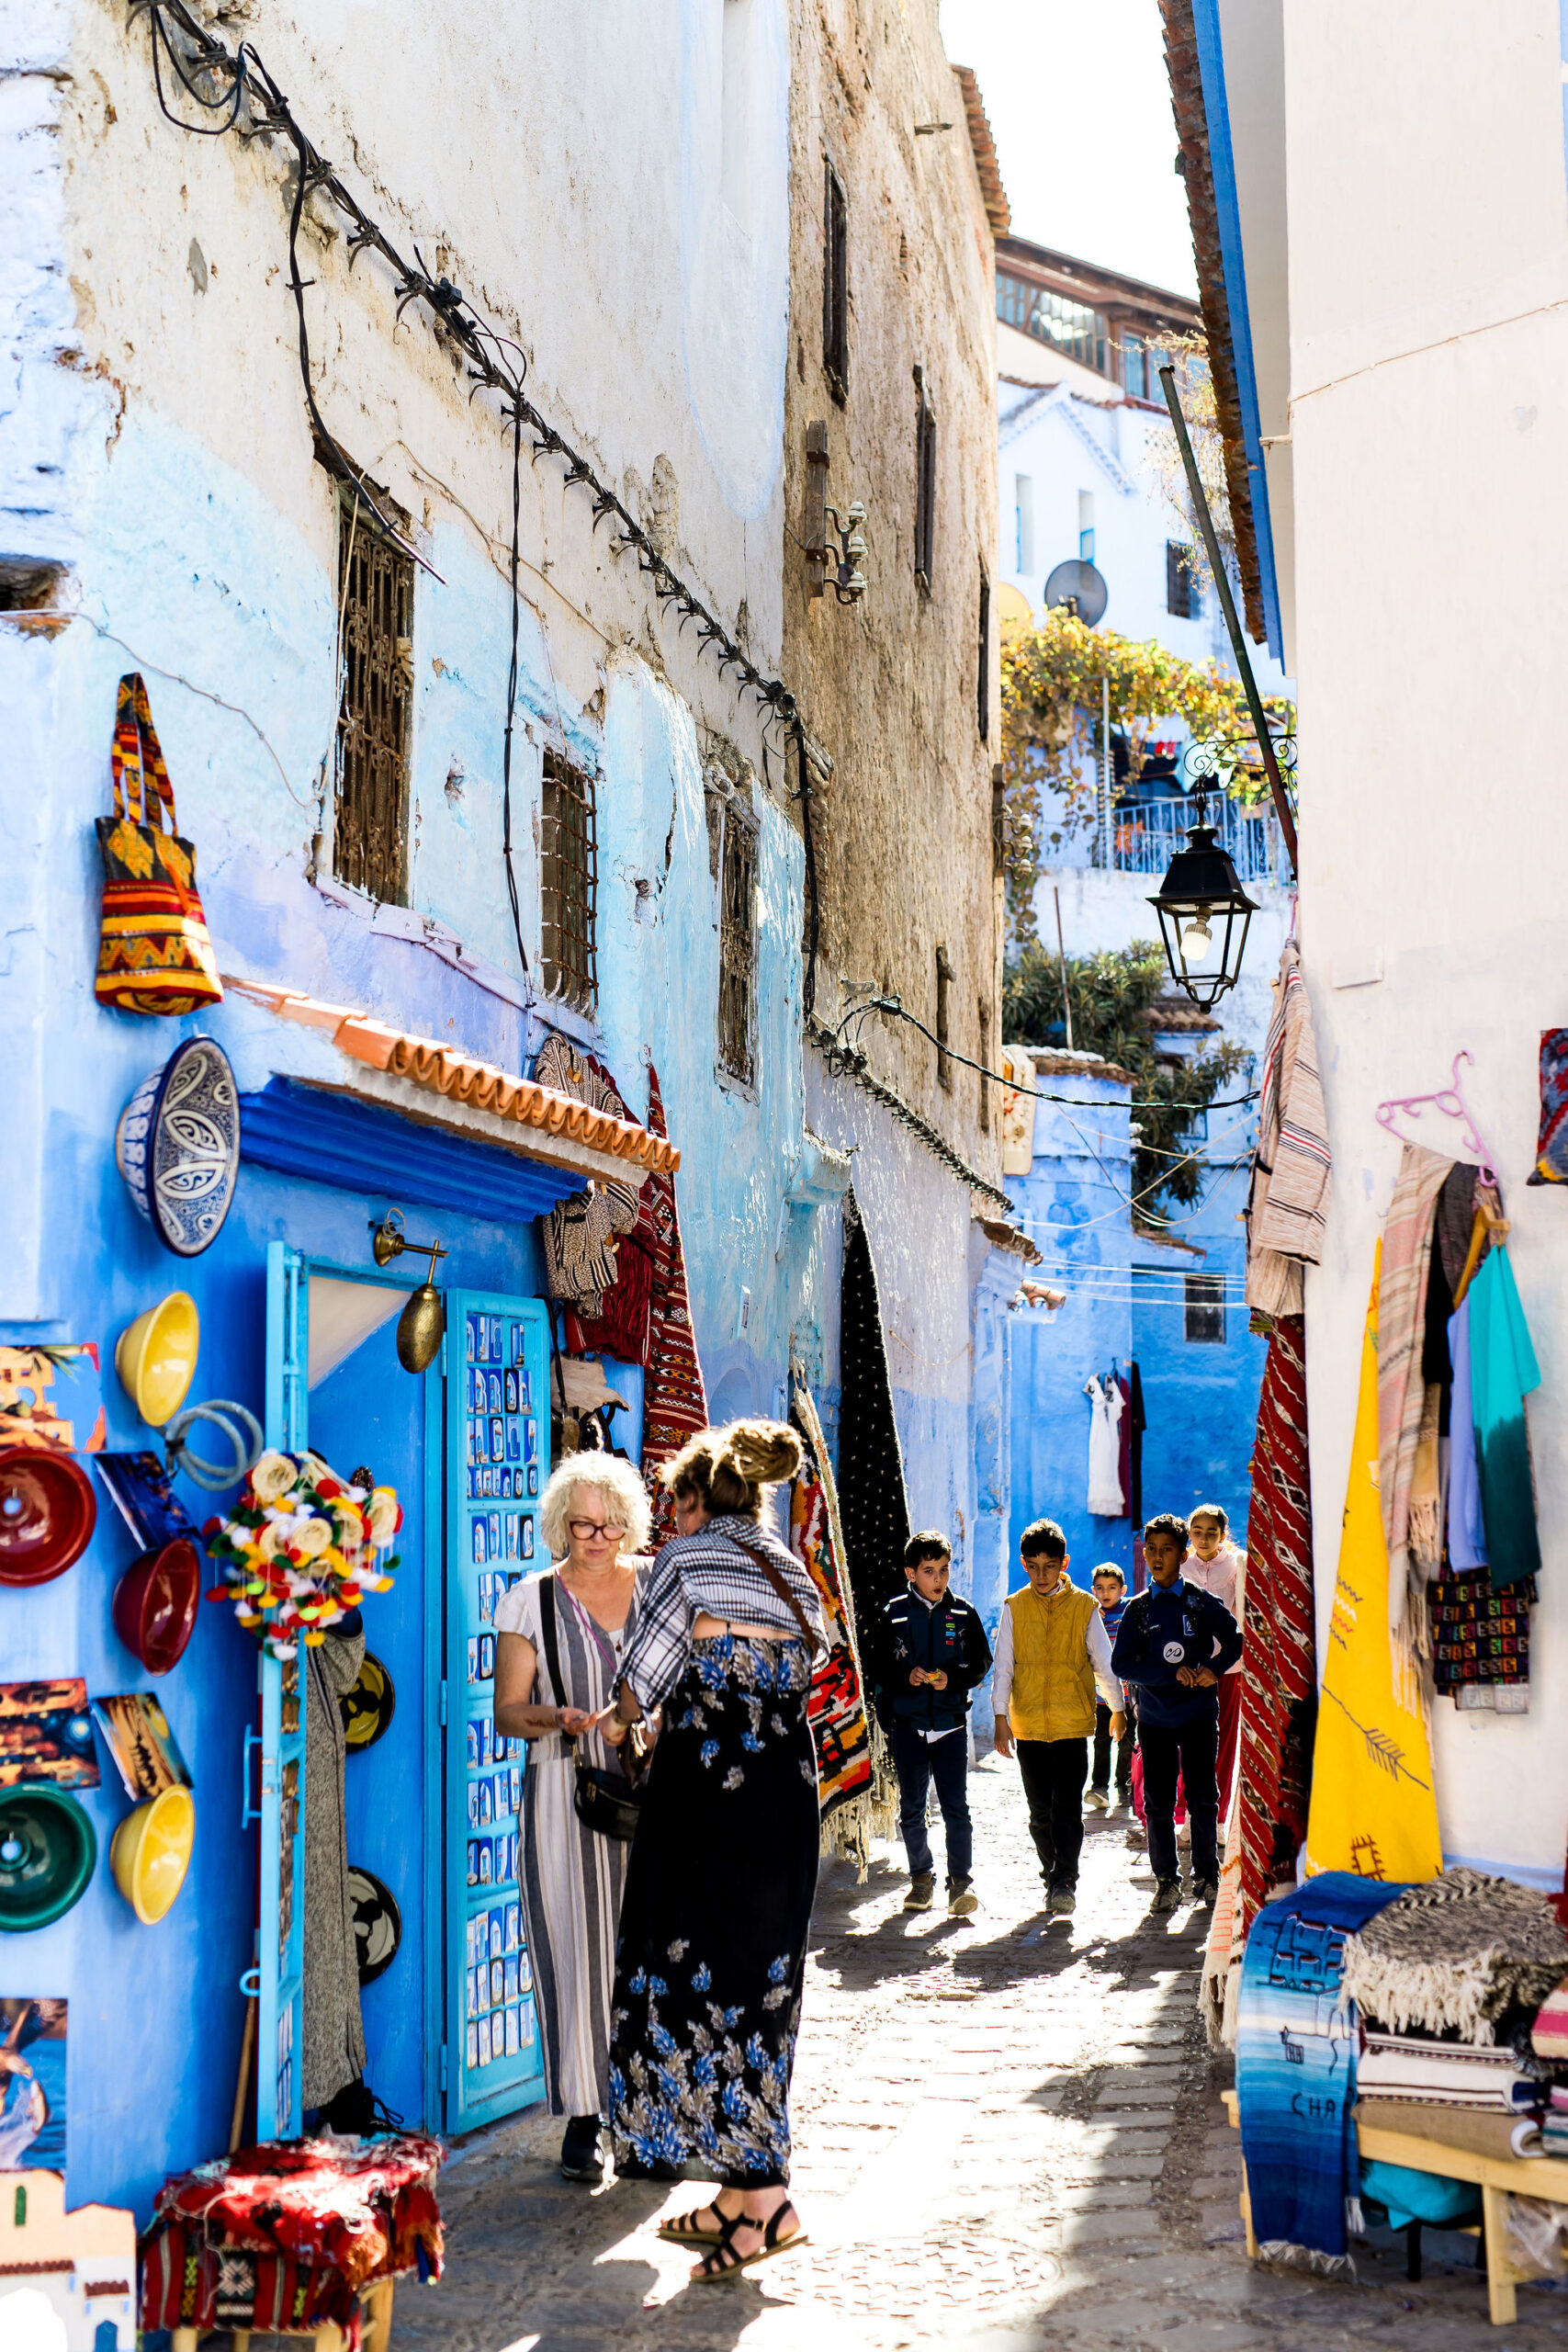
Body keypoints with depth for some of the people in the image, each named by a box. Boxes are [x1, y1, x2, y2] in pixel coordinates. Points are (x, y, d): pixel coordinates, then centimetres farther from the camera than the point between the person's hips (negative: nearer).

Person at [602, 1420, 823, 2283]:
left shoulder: (686, 1560, -5)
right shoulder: (795, 1575, 15)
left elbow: (640, 1683, -1)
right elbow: (794, 1680, 14)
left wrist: (615, 1725, 21)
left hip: (708, 1797, -7)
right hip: (788, 1793, 7)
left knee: (698, 1985, -1)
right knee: (760, 1986, 12)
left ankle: (764, 2196, -8)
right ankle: (740, 2193, 17)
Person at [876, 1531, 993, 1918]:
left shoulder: (963, 1613, 3)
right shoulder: (894, 1613, 1)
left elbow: (982, 1663, 6)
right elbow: (879, 1666, 4)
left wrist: (952, 1678, -11)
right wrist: (905, 1676, -15)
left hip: (951, 1722, -1)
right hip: (907, 1723, 1)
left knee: (956, 1806, -5)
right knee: (911, 1808, 8)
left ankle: (960, 1880, 0)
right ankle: (921, 1878, 21)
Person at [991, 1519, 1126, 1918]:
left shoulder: (1084, 1606, 0)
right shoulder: (1014, 1608, 3)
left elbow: (1103, 1663, 9)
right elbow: (1002, 1666, 4)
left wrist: (1117, 1709, 16)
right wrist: (1001, 1717, -3)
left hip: (1073, 1724, -2)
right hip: (1028, 1727, 2)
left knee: (1067, 1807, -10)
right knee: (1040, 1812, 8)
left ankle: (1065, 1882, -7)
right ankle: (1053, 1877, 20)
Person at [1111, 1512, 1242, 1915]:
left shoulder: (1201, 1602, 3)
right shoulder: (1137, 1609, 5)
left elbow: (1236, 1639, 10)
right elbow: (1122, 1664, -2)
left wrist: (1213, 1669, -9)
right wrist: (1172, 1674, -13)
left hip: (1198, 1714, -1)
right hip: (1154, 1717, 1)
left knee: (1202, 1798, 2)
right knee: (1158, 1802, 1)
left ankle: (1207, 1874, 16)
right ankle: (1166, 1879, 11)